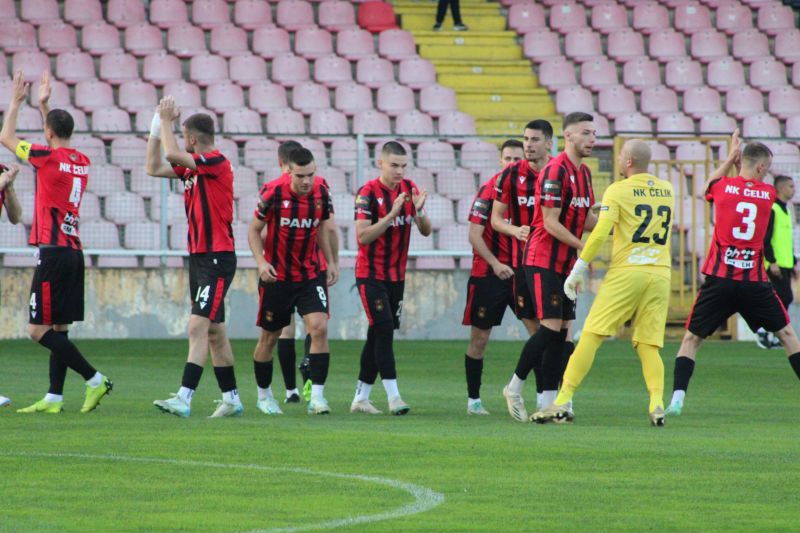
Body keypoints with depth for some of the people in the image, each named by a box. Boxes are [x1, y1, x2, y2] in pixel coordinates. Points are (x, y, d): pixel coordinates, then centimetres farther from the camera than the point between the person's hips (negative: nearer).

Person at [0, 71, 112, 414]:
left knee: (39, 330, -7)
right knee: (58, 328, 9)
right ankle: (54, 398, 8)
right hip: (74, 252, 8)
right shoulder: (82, 162, 10)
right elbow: (58, 145, 34)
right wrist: (44, 105, 39)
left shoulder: (48, 157, -11)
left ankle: (95, 379, -13)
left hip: (53, 253, -8)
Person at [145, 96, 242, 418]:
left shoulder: (217, 162, -13)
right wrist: (158, 125, 14)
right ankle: (231, 398, 20)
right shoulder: (192, 167, 13)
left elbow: (172, 154, -24)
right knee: (214, 331, 13)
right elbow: (154, 168, 19)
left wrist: (166, 120, -11)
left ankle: (184, 399, -24)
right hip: (199, 257, 10)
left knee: (198, 327, -16)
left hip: (217, 258, -10)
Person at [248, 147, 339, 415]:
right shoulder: (273, 193, -16)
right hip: (276, 276, -2)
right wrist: (261, 261, -19)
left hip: (310, 275, 2)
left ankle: (317, 396, -14)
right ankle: (263, 395, 28)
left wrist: (331, 262, 7)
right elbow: (254, 229, -5)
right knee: (270, 337, 8)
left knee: (319, 328, -16)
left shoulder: (322, 192, -7)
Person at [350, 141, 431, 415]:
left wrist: (419, 210, -16)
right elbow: (363, 236, -21)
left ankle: (361, 397, 16)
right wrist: (392, 214, -28)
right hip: (371, 275, -6)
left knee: (378, 335, 9)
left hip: (396, 276, 6)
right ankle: (393, 396, -18)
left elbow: (426, 231, 5)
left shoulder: (409, 188, 4)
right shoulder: (368, 192, -14)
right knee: (384, 330, -16)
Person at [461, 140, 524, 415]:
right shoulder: (489, 190, -7)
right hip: (488, 275, -4)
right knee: (479, 338, 3)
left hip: (520, 271, 4)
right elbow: (475, 235, -11)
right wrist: (495, 264, -23)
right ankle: (473, 400, 12)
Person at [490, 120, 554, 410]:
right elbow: (496, 218, 8)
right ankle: (542, 394, 12)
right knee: (534, 328, 5)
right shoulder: (512, 174, 4)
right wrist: (515, 230, -13)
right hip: (524, 263, 2)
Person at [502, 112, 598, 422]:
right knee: (551, 328, -13)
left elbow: (586, 219, 20)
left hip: (566, 263, 9)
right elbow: (551, 223, -19)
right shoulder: (555, 171, -15)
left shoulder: (584, 173, 13)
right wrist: (583, 247, -21)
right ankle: (515, 388, 3)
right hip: (543, 261, -9)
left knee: (562, 332, 4)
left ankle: (549, 402, 6)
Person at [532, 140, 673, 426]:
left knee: (591, 336, -3)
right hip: (661, 272, 4)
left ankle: (562, 402, -7)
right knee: (648, 345, 5)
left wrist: (579, 269, -4)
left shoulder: (617, 191, -2)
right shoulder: (667, 190, 14)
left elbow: (600, 233, -10)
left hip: (626, 272, -4)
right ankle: (657, 404, -15)